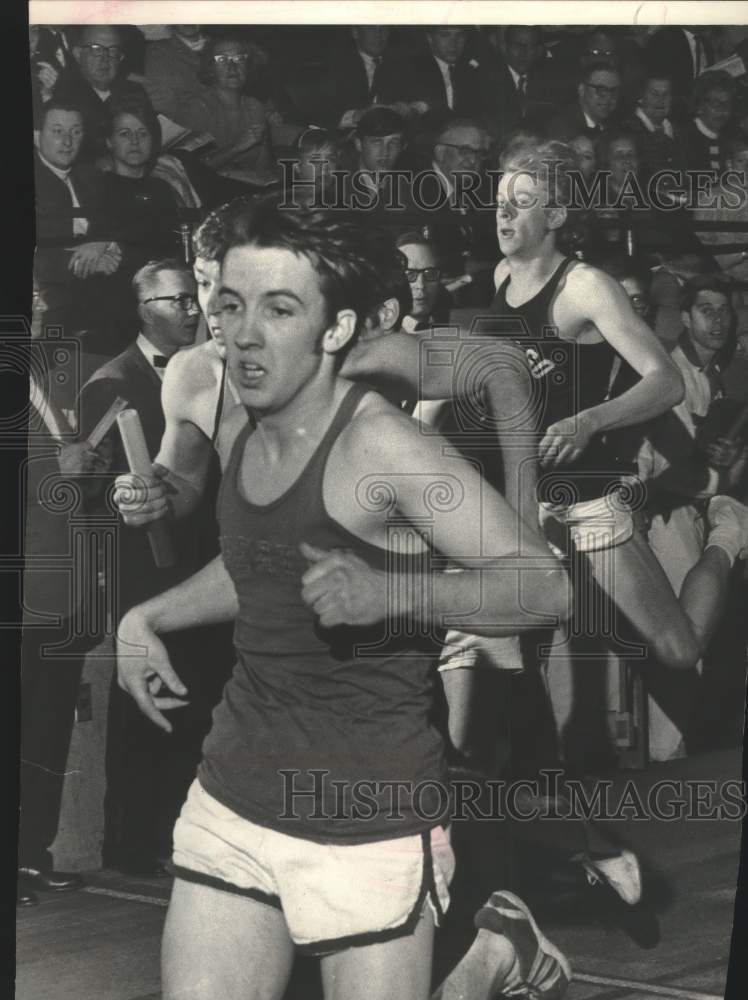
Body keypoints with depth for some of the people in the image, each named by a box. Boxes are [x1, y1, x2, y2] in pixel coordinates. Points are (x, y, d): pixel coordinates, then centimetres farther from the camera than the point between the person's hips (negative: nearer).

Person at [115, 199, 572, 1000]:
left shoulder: (377, 443, -18)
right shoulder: (241, 424, 4)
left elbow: (545, 585, -22)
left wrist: (384, 591, -36)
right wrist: (146, 619, 12)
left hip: (367, 825, -6)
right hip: (230, 803, 6)